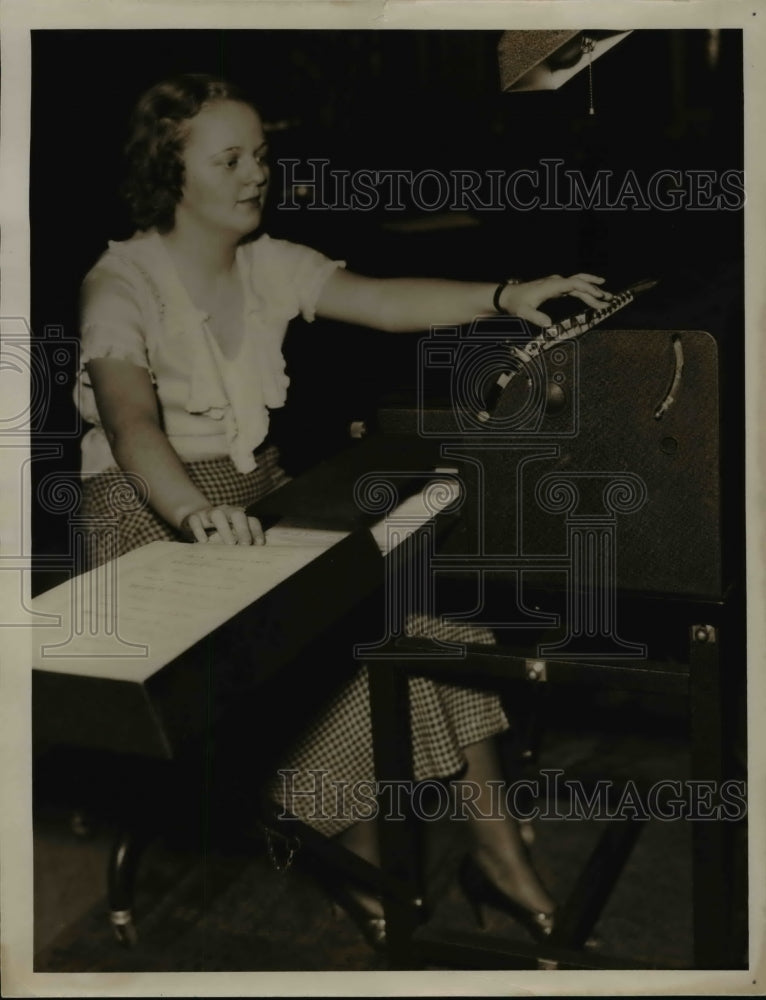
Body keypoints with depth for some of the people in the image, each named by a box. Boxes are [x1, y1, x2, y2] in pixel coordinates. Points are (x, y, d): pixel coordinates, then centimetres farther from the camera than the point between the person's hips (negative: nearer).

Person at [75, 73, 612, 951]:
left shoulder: (268, 265, 7)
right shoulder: (123, 283, -13)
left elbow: (382, 300, -8)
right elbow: (130, 417, -31)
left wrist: (504, 296, -24)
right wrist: (198, 513, -50)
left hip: (260, 494, 6)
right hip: (153, 518, -6)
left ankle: (496, 849, -9)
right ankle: (365, 857, -7)